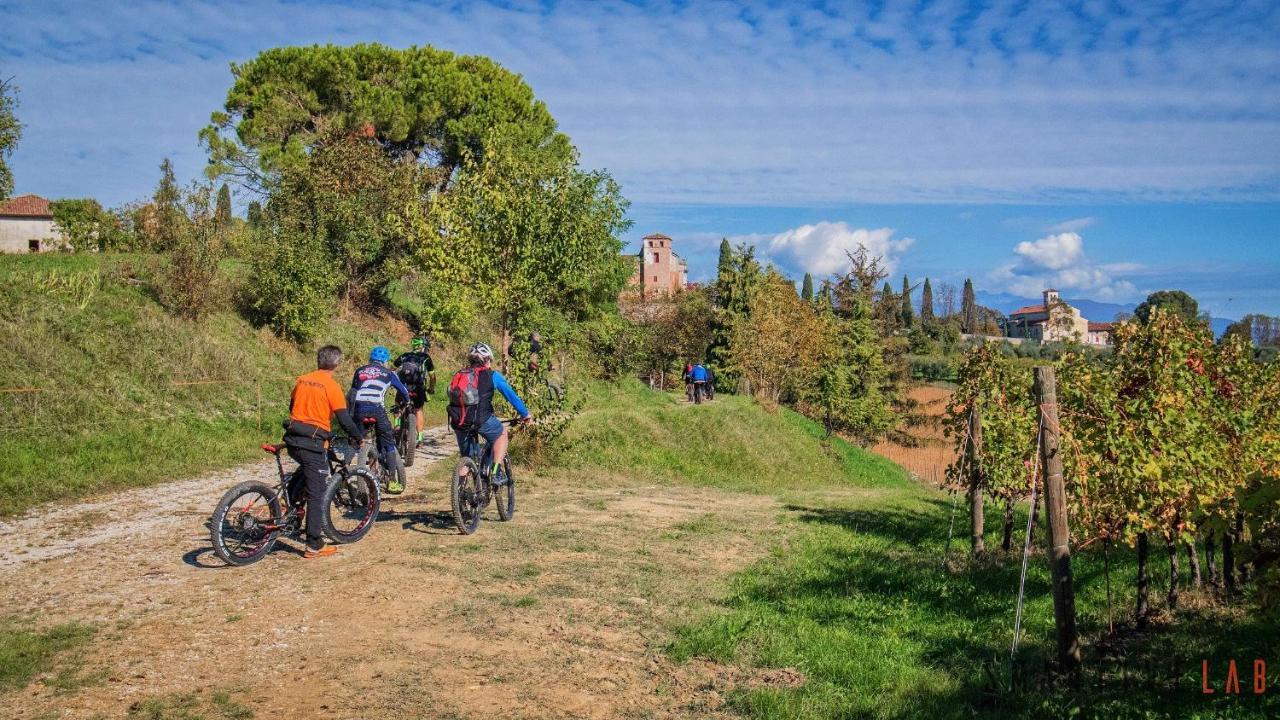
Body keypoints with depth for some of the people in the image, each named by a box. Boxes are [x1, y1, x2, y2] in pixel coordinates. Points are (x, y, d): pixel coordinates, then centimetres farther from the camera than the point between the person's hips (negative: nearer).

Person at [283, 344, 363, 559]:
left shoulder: (301, 380, 9)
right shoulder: (331, 386, -9)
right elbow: (344, 419, -10)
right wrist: (359, 438, 5)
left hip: (293, 440, 6)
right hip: (313, 443, -6)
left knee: (306, 469, 36)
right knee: (316, 495, 0)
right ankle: (315, 546, 3)